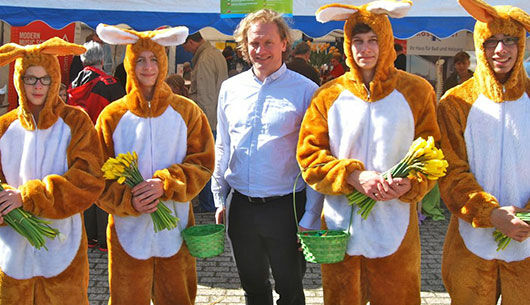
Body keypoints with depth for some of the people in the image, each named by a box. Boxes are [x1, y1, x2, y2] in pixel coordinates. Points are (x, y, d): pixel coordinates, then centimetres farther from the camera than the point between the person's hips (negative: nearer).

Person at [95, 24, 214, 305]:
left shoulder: (187, 111, 1)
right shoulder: (112, 116, 0)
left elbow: (202, 164, -1)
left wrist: (166, 183, -17)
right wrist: (129, 199, -17)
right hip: (128, 229, 0)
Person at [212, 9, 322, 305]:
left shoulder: (305, 90, -8)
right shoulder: (231, 88, 6)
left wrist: (310, 217, -11)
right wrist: (220, 200, 12)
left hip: (286, 206, -4)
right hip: (241, 207, 4)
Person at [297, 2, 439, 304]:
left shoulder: (417, 91, 3)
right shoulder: (328, 96, 4)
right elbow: (310, 156, 0)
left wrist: (409, 184, -19)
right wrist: (354, 177, -16)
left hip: (395, 227, -1)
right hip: (339, 225, 1)